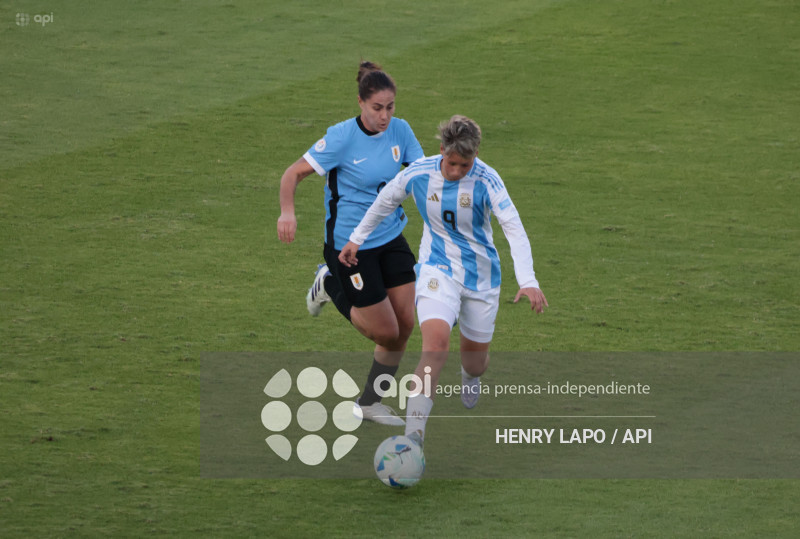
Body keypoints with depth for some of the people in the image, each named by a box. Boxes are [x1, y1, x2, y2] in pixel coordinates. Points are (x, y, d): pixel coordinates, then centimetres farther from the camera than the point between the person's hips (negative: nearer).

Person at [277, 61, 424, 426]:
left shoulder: (400, 131, -3)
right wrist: (287, 211, -32)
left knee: (404, 325, 2)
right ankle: (332, 286, 24)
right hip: (349, 244, -6)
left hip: (391, 237, 6)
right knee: (386, 331, -3)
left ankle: (369, 403, 22)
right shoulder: (342, 137, -19)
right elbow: (294, 173, -15)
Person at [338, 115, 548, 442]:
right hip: (438, 269, -1)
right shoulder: (418, 174, -14)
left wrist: (528, 282, -38)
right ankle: (413, 436, -29)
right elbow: (385, 202, 6)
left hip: (481, 275, 1)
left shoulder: (486, 181, -20)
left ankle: (470, 378, 57)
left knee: (476, 356, 14)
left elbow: (514, 230, -26)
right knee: (436, 343, -26)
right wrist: (357, 239, 17)